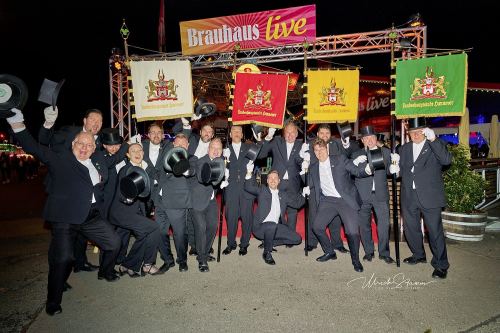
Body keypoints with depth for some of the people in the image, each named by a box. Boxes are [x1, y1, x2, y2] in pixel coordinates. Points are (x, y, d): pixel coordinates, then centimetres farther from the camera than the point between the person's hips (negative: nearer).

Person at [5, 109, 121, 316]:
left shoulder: (98, 161, 11)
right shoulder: (59, 159, -3)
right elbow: (35, 149, -14)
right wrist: (17, 123, -25)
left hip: (92, 216, 6)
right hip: (64, 218, -6)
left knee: (114, 243, 12)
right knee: (62, 259, -12)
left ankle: (105, 272, 41)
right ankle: (53, 302, 11)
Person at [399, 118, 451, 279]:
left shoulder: (435, 145, -1)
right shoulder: (405, 148, 13)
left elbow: (446, 160, -19)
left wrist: (433, 139, -27)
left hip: (429, 196, -5)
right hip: (409, 197, 5)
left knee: (435, 231, 0)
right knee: (410, 228, 15)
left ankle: (441, 265, 15)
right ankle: (418, 255, 36)